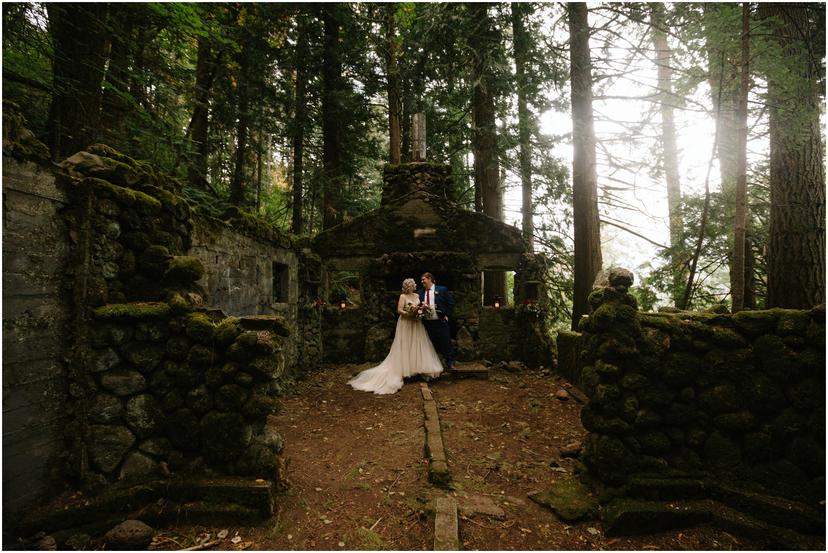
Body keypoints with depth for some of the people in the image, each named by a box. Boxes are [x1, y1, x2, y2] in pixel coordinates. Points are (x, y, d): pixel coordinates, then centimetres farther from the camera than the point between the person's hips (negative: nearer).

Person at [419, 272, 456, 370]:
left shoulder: (442, 290, -2)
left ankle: (450, 364, 12)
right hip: (427, 323, 4)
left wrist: (447, 315, -4)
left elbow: (451, 303, 0)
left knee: (446, 343, 1)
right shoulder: (421, 292, 9)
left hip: (440, 322, -4)